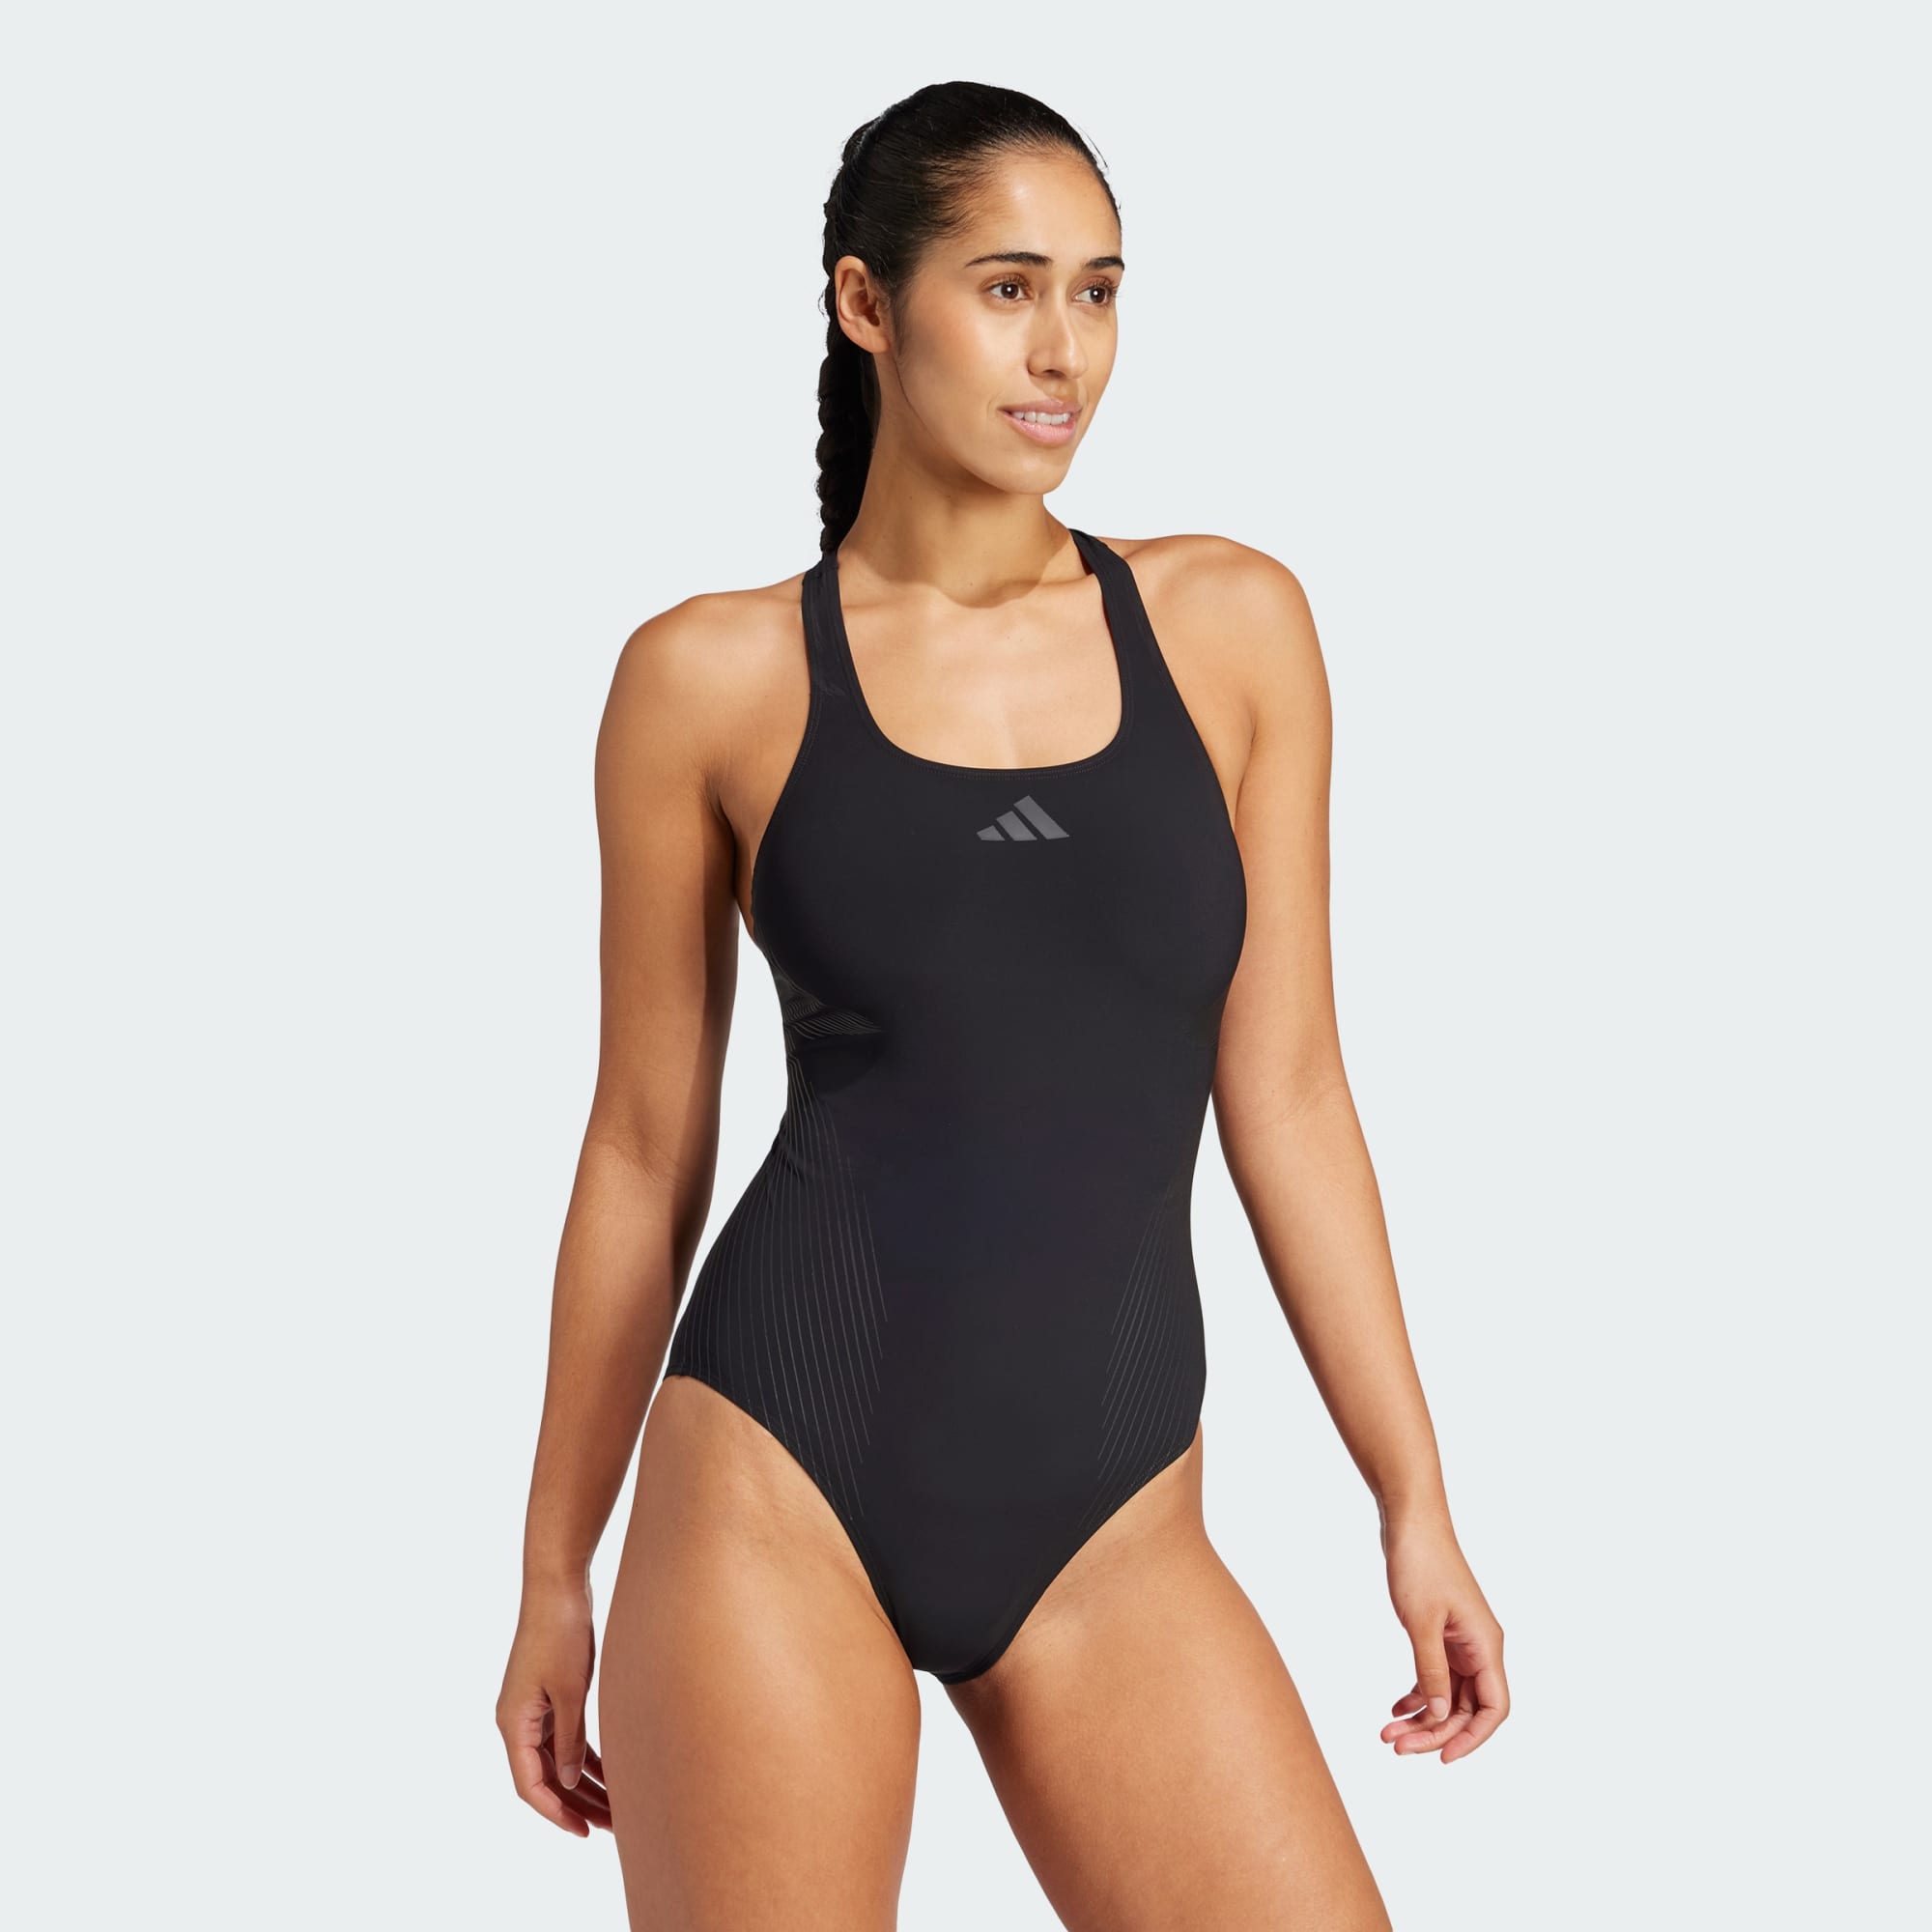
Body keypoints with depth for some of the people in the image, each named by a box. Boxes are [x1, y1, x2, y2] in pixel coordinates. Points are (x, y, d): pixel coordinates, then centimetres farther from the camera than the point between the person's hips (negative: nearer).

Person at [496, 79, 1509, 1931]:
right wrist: (554, 1572, 10)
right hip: (780, 1482, -2)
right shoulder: (713, 676, 1)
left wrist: (1415, 1501, 4)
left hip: (1109, 1519, 2)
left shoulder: (1229, 625, 6)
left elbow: (1285, 1091, 7)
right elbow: (644, 1150, 6)